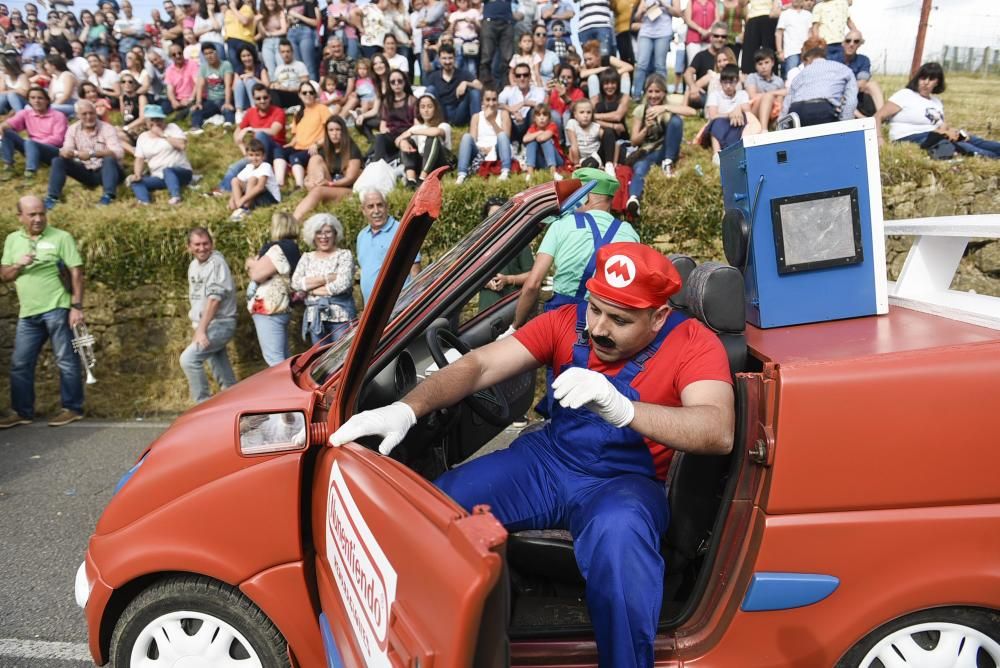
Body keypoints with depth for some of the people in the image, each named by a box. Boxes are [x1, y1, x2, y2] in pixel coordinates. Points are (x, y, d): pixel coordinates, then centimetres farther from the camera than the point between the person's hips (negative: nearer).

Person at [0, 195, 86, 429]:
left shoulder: (61, 237, -3)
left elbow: (76, 272, -7)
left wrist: (77, 306, -13)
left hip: (56, 309, -6)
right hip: (28, 313, 6)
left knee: (66, 361, 1)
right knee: (20, 364, 9)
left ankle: (72, 409, 10)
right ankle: (22, 412, 20)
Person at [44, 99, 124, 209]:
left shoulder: (107, 128, -11)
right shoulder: (73, 129, 3)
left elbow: (118, 153, -25)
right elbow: (66, 151, -6)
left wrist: (92, 153, -36)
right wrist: (66, 152, -33)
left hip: (105, 171, -4)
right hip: (85, 172, 4)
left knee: (109, 159, -34)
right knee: (58, 160, -12)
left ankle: (108, 196, -48)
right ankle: (52, 197, -19)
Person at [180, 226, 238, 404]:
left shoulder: (216, 263, -14)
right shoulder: (193, 265, 13)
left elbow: (214, 298, -21)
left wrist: (201, 330, -23)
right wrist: (198, 328, 13)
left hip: (220, 323, -8)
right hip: (205, 325, 8)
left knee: (188, 358, -19)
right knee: (219, 367, 11)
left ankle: (204, 403, -10)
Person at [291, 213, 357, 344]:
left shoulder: (344, 255, 2)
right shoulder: (307, 258, 14)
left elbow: (343, 284, -12)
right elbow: (295, 283, -1)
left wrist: (310, 289, -4)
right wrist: (327, 278, -9)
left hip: (341, 316, -4)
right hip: (315, 317, 4)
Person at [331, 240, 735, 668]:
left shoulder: (692, 343, -14)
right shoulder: (567, 322, -5)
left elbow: (719, 433, -31)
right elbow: (479, 365, -11)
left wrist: (622, 409, -47)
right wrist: (405, 409, -28)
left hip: (624, 481, -3)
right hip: (548, 460, 4)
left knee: (619, 534, -40)